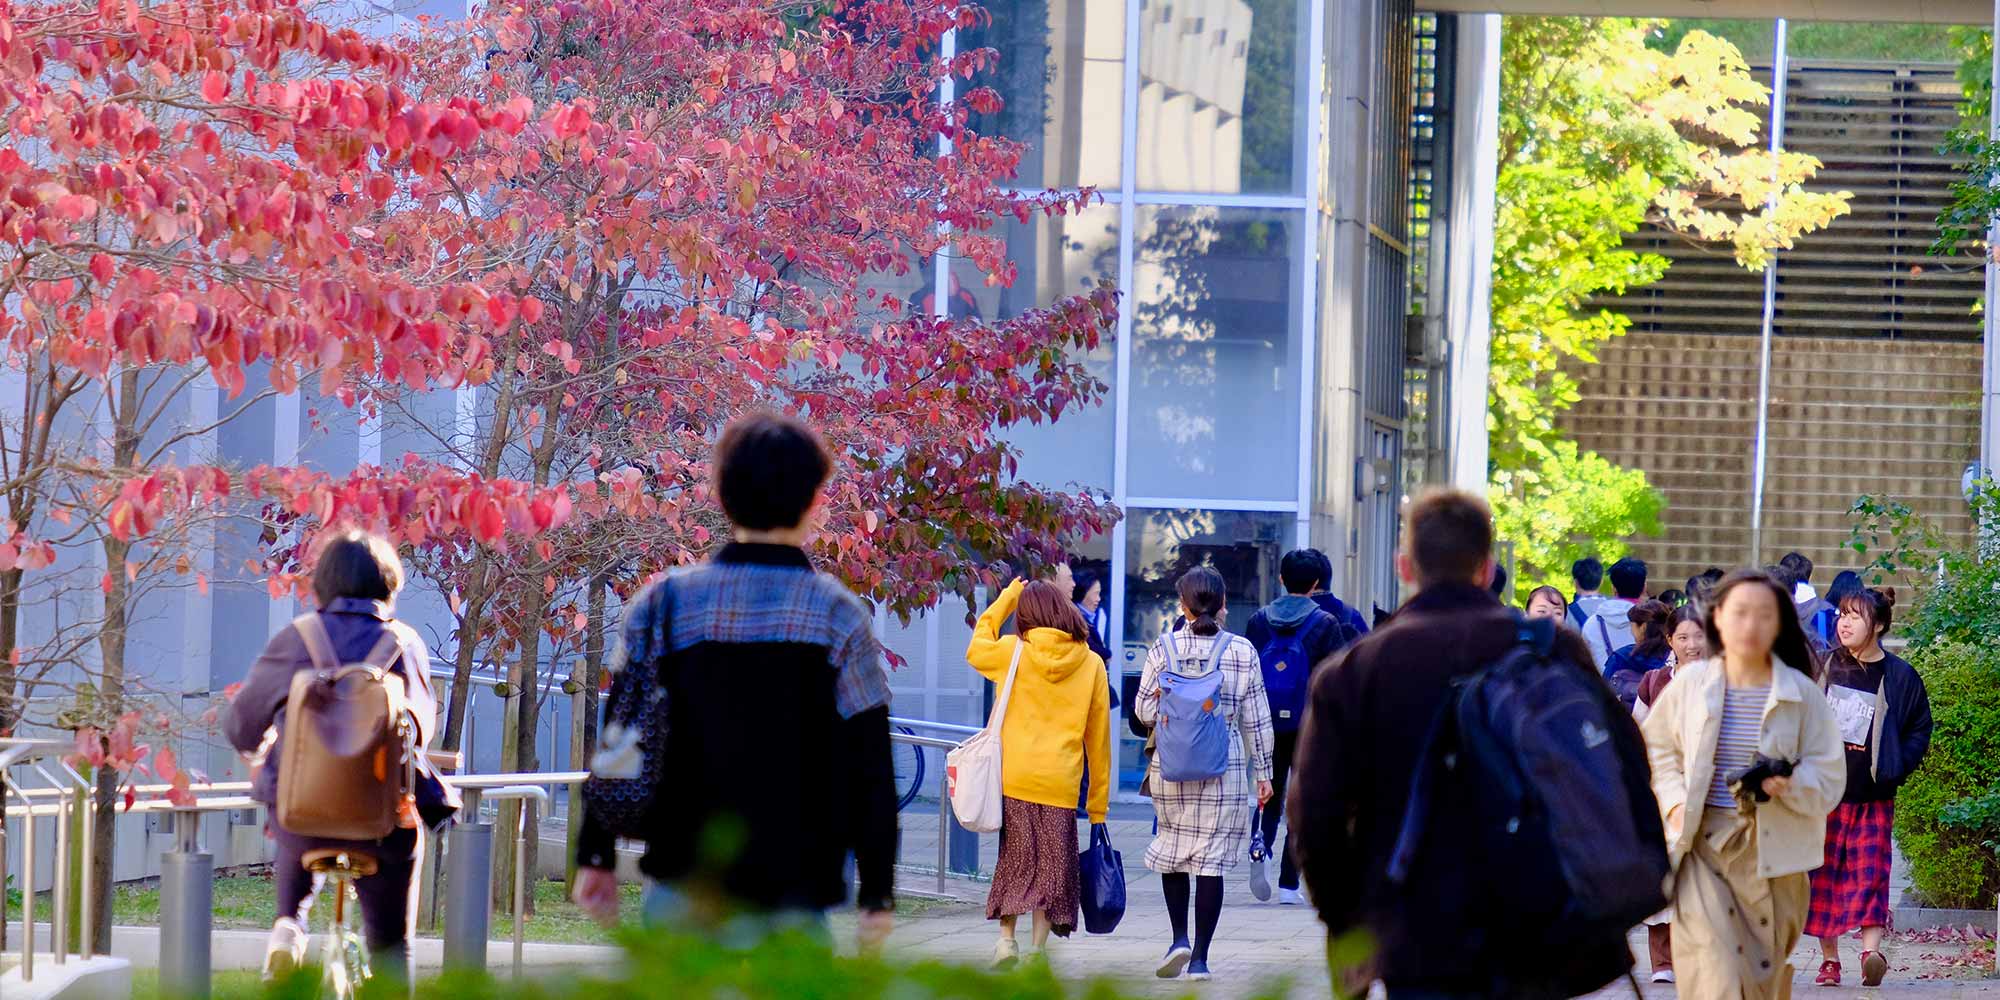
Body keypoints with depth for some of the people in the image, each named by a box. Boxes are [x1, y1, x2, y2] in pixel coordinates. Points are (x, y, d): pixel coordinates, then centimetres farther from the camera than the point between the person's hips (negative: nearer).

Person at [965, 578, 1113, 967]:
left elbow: (975, 650, 23)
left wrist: (1005, 600, 26)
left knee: (1015, 858, 12)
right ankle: (1037, 949, 2)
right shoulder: (1091, 663, 3)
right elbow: (1098, 738, 6)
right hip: (1060, 783, 0)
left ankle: (1006, 938, 1)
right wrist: (1099, 802, 11)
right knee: (1051, 865, 8)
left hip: (1012, 776, 0)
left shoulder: (1013, 651, -1)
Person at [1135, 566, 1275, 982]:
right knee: (1212, 860, 2)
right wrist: (1262, 771, 10)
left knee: (1174, 847, 18)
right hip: (1225, 768, 0)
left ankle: (1179, 938, 5)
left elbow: (1144, 710, 0)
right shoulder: (1242, 651, -2)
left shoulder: (1163, 647, -3)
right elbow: (1256, 719, 2)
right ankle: (1200, 957, 1)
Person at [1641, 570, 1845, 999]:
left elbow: (1829, 778, 0)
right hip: (1703, 847, 0)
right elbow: (1656, 747, 15)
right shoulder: (1689, 685, 0)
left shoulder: (1802, 694, -3)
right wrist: (1674, 800, -1)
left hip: (1772, 854, 0)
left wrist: (1789, 783, -20)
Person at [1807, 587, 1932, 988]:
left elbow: (1920, 728, 8)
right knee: (1823, 873, 2)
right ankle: (1829, 959, 7)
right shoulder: (1824, 666, 6)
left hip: (1872, 796, -2)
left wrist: (1896, 767, -4)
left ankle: (1872, 950, -19)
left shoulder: (1898, 676, 0)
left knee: (1869, 871, -10)